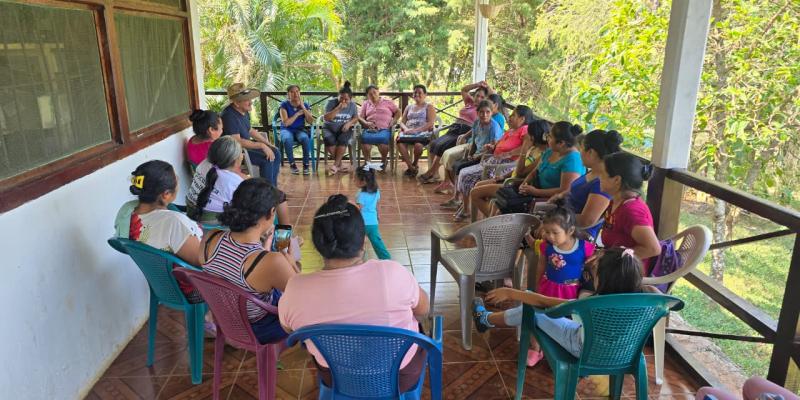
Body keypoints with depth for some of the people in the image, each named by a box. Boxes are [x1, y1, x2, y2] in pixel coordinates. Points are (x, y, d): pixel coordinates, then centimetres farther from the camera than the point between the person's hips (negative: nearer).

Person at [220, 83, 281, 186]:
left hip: (246, 144, 9)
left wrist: (268, 144, 6)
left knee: (275, 153, 0)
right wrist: (261, 145, -28)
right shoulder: (229, 116, -27)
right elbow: (236, 142, -31)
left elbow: (251, 130, 15)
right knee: (266, 159, -22)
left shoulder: (244, 111, 2)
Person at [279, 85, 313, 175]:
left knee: (305, 138, -35)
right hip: (287, 130, -1)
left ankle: (306, 165, -22)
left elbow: (311, 121, -6)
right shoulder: (284, 105, -4)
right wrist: (298, 113, -10)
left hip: (300, 130, 2)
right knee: (287, 139, -38)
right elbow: (285, 123, -13)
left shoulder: (305, 105, 4)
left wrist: (303, 107, -12)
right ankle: (292, 164, -19)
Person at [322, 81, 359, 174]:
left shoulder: (352, 105, 3)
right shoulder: (331, 102, -6)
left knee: (343, 139, -34)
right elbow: (326, 118, -15)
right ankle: (340, 164, -18)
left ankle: (335, 165, -25)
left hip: (344, 130, 1)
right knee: (329, 139, -34)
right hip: (329, 129, -1)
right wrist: (338, 108, -24)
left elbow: (356, 118, 8)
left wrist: (349, 123, -14)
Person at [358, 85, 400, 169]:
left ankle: (383, 161, -11)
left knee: (383, 138, -37)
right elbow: (360, 117, 17)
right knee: (365, 138, -35)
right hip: (370, 129, 2)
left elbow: (398, 112, 19)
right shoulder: (366, 104, 27)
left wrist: (393, 121, 1)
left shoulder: (388, 102, 22)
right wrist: (366, 123, -4)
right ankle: (367, 162, -14)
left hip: (384, 129, -1)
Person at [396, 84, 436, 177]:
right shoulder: (409, 107, 27)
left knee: (418, 144, -40)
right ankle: (411, 168, -25)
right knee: (400, 141, -33)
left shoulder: (429, 106, 12)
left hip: (423, 133, -4)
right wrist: (405, 129, -7)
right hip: (408, 132, 4)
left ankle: (414, 165, -11)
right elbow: (402, 122, 18)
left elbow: (430, 124, -3)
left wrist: (416, 130, -17)